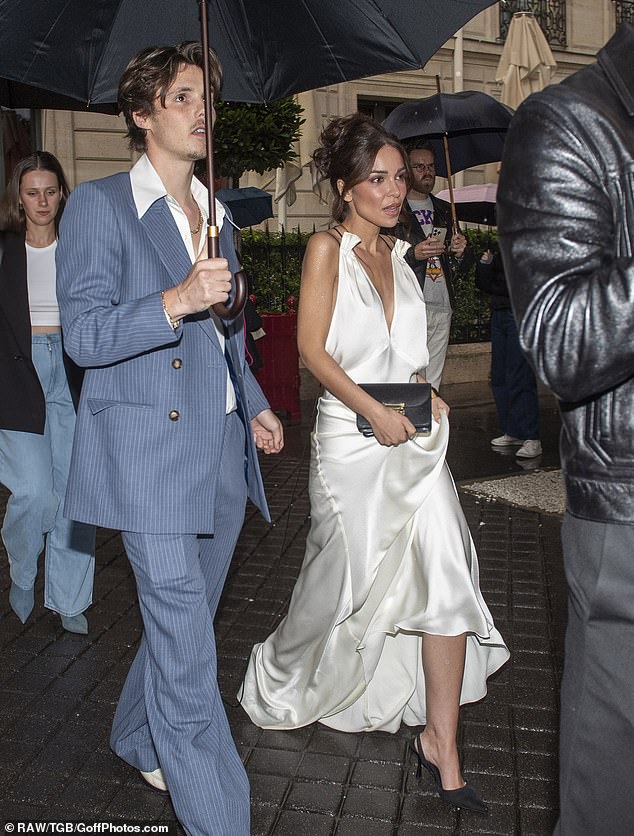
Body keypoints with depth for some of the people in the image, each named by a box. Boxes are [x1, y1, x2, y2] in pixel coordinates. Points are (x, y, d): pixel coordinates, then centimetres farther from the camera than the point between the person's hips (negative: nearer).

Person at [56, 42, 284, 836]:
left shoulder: (214, 214, 17)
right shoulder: (98, 204, -4)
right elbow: (85, 336, -12)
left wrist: (255, 408, 15)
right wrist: (175, 301, -26)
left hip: (222, 449, 8)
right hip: (151, 453, -7)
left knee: (181, 623, 19)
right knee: (186, 647, -6)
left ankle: (137, 739, 43)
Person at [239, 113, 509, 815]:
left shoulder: (397, 254, 15)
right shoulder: (327, 248, -3)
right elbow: (312, 348, -10)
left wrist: (425, 394, 9)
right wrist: (375, 412, -16)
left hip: (411, 437, 5)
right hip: (351, 440, -5)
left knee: (446, 580, -4)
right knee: (345, 580, 7)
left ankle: (440, 744, 8)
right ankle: (277, 684, 38)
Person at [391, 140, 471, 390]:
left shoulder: (445, 210, 20)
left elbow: (463, 266, 23)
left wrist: (461, 252, 1)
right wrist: (413, 254, -21)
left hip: (442, 308, 6)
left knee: (432, 385, 8)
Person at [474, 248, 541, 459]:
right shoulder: (500, 254, 15)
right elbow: (483, 284, 14)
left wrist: (495, 290, -4)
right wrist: (485, 264, -2)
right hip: (499, 316, 7)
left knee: (519, 379, -11)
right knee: (499, 378, 8)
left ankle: (531, 439, -6)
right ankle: (512, 432, 18)